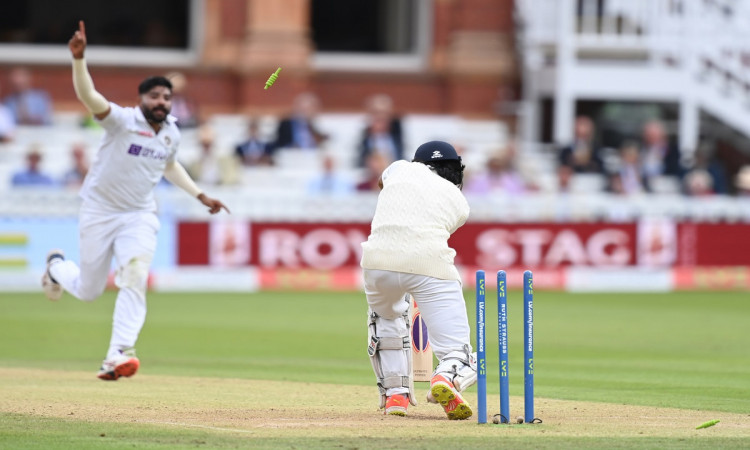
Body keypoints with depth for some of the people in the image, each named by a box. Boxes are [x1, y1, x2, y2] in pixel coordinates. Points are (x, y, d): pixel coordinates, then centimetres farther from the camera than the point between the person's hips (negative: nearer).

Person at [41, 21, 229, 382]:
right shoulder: (123, 120, -18)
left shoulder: (172, 134, 1)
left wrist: (200, 196, 19)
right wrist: (78, 58, -52)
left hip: (139, 217, 3)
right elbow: (88, 96, -35)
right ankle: (57, 266, 44)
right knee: (88, 291, 8)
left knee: (134, 279, -20)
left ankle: (118, 355, -24)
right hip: (99, 212, -3)